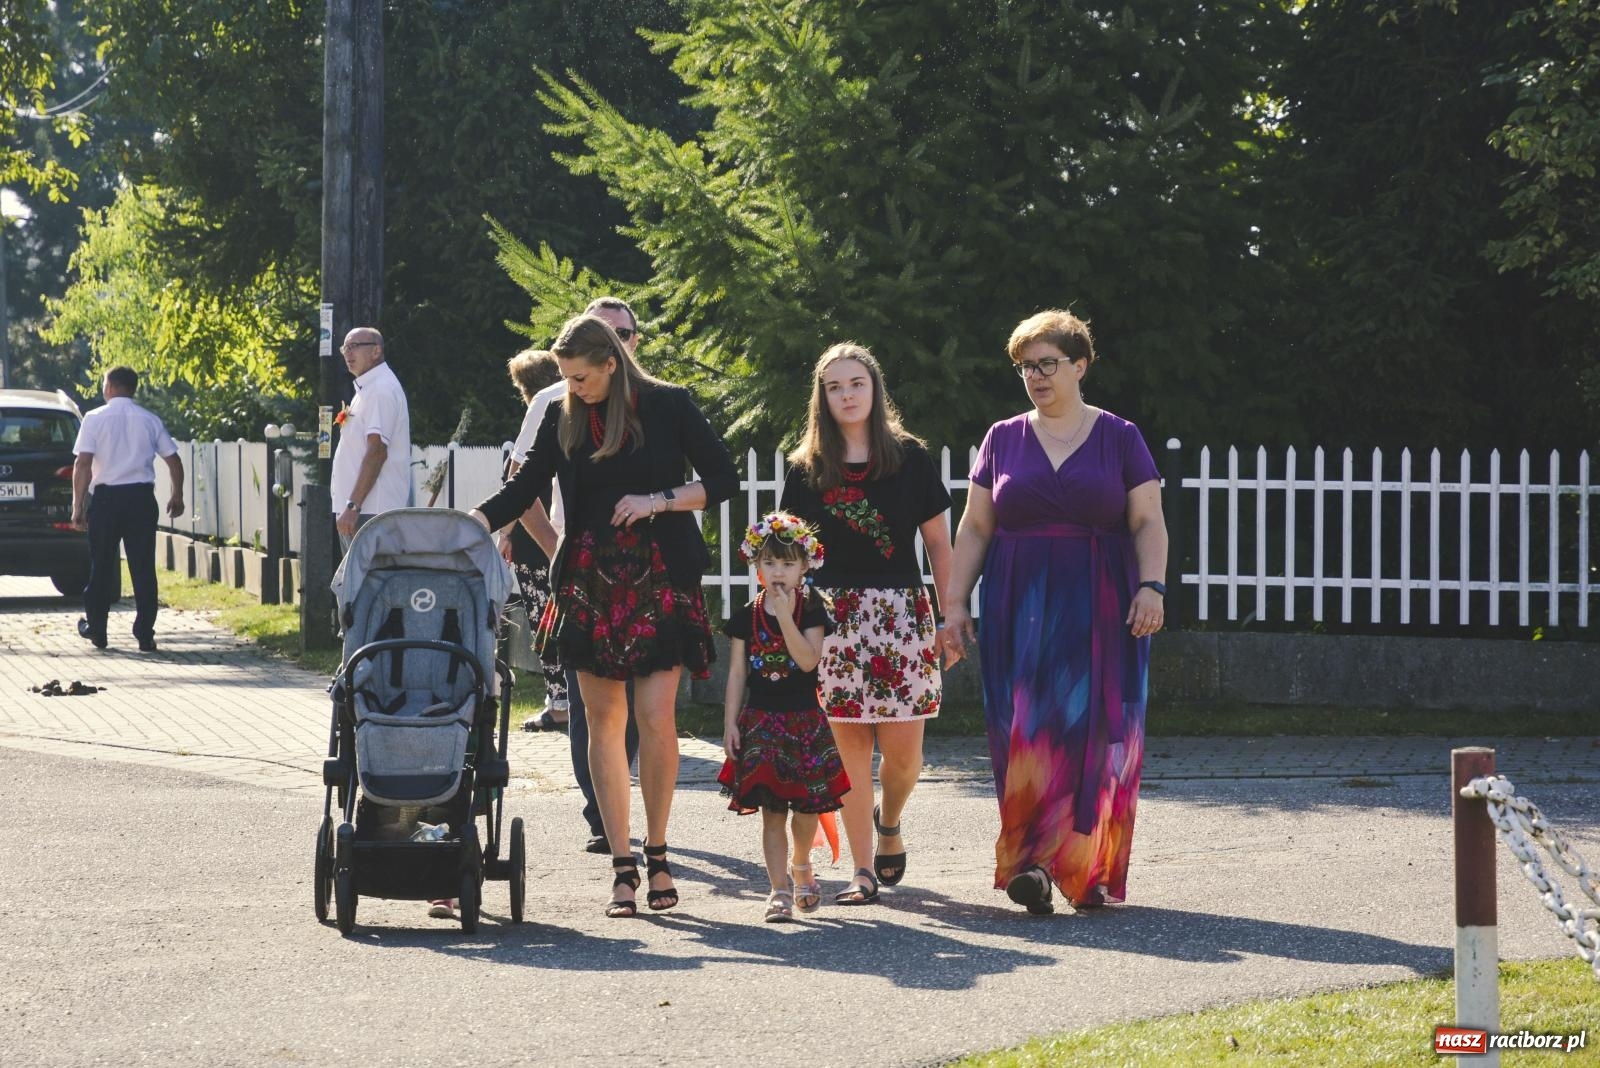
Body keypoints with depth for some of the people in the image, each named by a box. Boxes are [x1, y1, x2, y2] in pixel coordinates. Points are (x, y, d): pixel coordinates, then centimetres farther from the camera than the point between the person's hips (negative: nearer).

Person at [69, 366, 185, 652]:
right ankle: (145, 636, -2)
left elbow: (83, 464, -11)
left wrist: (78, 506, -8)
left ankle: (96, 629, 19)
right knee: (143, 567, 2)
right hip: (141, 497, 2)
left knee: (102, 565, 10)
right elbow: (173, 460, 7)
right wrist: (177, 495, 22)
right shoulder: (150, 420, 5)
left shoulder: (95, 419, -4)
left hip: (106, 499, -2)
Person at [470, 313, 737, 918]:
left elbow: (724, 479, 1)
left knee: (656, 716, -11)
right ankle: (623, 867, 5)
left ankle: (657, 852, 6)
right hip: (590, 585, 3)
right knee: (604, 721, 0)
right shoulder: (563, 420, 9)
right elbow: (522, 492, 10)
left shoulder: (668, 407, -1)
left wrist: (658, 501, -11)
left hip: (660, 582, -3)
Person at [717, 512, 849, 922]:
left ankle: (800, 864, 36)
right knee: (771, 808, -5)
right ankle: (780, 889, -3)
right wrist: (730, 723, -2)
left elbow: (808, 660, -17)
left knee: (807, 805, 7)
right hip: (761, 721, 0)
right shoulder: (747, 618, 2)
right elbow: (737, 674, 4)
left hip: (805, 721, 0)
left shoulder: (812, 612, -2)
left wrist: (786, 618, -23)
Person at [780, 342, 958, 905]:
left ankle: (889, 822, 26)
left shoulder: (910, 458, 4)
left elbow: (939, 542, 7)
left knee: (901, 747, -5)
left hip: (902, 613, -1)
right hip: (834, 618, 1)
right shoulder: (806, 469, 7)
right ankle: (863, 870, 4)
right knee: (850, 745, -2)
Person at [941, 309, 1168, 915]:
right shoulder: (1003, 440, 11)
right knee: (1026, 733, -9)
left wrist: (1151, 585, -13)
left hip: (1100, 612, -1)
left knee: (1094, 735, -3)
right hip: (1019, 610, 1)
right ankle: (1029, 865, -13)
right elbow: (974, 528, 12)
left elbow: (1148, 522, 2)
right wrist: (955, 602, 4)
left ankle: (1092, 872, 3)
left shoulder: (1119, 438, 7)